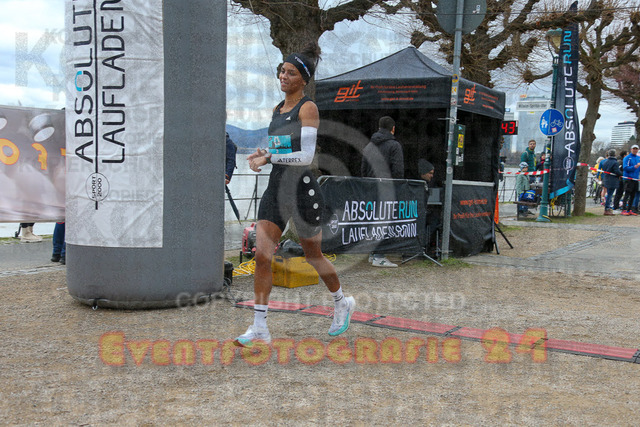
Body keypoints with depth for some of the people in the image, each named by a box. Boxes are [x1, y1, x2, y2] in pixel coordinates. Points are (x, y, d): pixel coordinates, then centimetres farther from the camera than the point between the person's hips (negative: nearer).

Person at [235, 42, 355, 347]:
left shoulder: (308, 108, -10)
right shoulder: (277, 110, 13)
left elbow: (306, 155, -19)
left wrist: (269, 157, -21)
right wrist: (262, 156, 3)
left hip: (302, 190, -6)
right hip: (275, 188, 7)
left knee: (313, 256, 11)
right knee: (262, 255, -5)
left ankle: (342, 303, 37)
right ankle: (259, 328, 1)